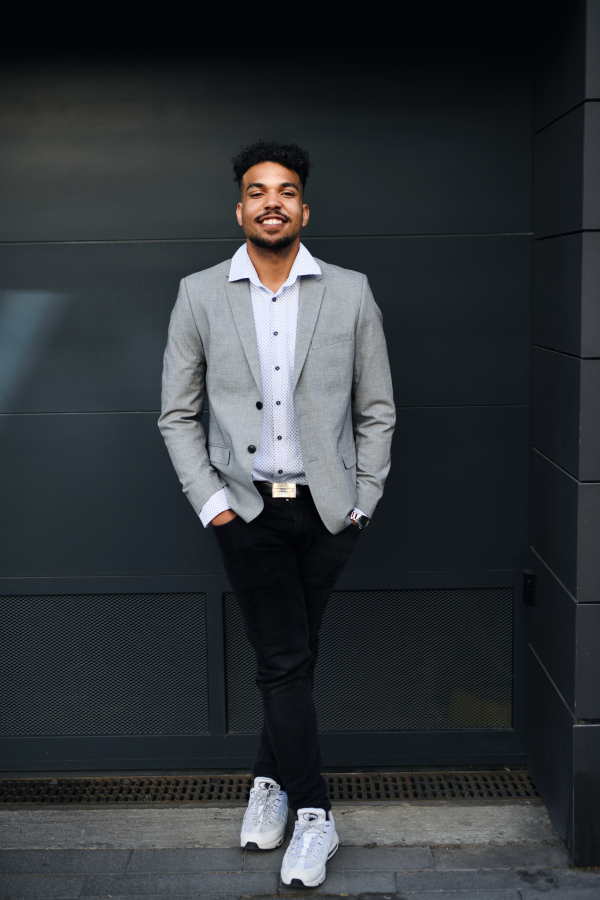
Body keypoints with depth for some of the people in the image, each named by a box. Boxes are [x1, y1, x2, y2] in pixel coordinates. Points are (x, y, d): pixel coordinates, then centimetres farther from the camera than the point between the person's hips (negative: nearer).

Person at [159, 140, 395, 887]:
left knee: (294, 657, 12)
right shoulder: (200, 295, 1)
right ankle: (311, 811, 15)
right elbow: (177, 414, 4)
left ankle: (271, 778, 33)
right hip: (248, 509, -1)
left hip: (327, 509, 1)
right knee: (283, 660, -1)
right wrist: (210, 502, -3)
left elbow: (376, 412, 6)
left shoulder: (350, 294, 2)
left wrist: (361, 502, 2)